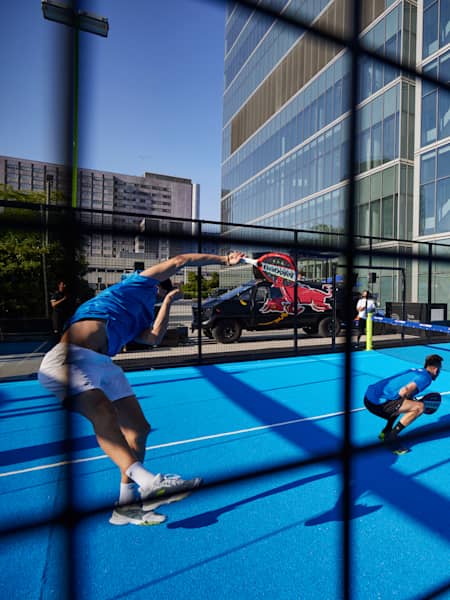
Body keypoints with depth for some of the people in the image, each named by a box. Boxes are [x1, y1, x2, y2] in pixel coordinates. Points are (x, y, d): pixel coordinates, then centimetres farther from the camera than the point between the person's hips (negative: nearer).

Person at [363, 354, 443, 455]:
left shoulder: (415, 370, 21)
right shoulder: (426, 377, -3)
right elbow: (403, 392, -17)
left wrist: (412, 400, 20)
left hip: (369, 395, 9)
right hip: (377, 402, -9)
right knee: (419, 407, -9)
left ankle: (386, 432, 28)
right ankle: (391, 437, -5)